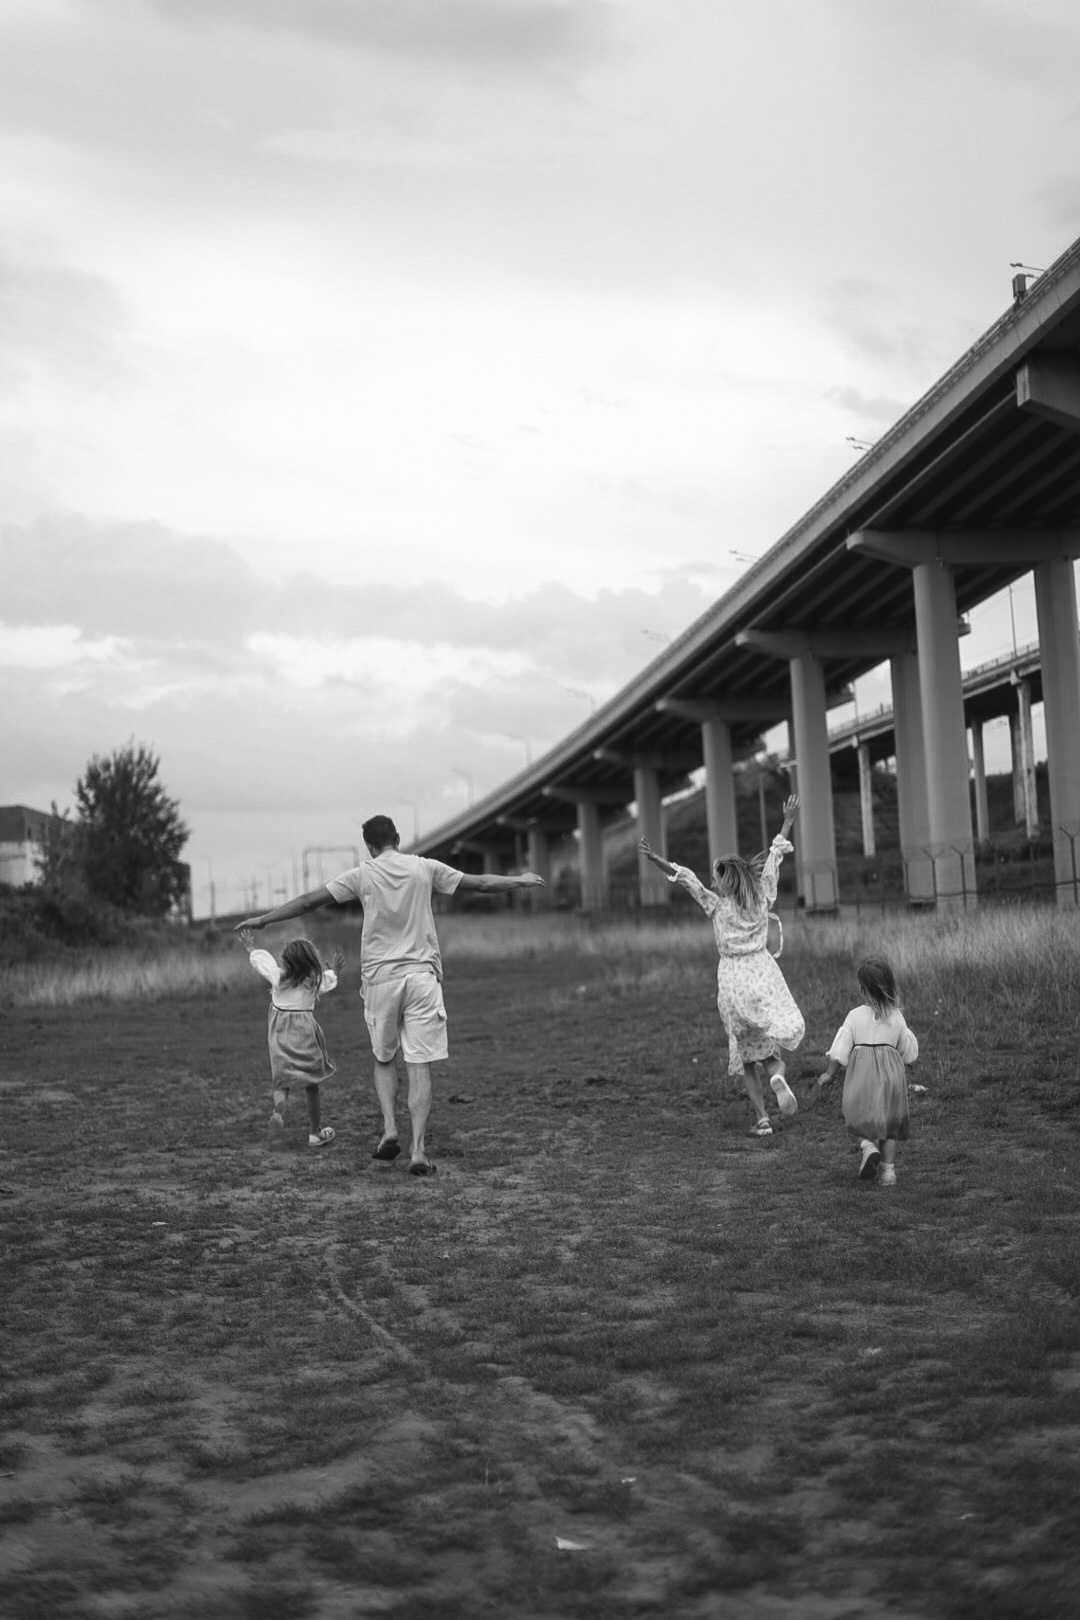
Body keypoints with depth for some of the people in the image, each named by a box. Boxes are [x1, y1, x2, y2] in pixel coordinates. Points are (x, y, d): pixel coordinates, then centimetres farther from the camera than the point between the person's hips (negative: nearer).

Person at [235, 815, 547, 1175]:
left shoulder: (362, 875, 1)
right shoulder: (425, 868, 4)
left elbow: (309, 900, 1)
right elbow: (479, 883, 13)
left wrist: (263, 919, 10)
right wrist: (519, 880, 29)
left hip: (380, 977, 0)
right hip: (422, 975, 0)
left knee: (384, 1058, 18)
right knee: (419, 1066, 0)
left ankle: (389, 1129, 3)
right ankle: (418, 1150, -5)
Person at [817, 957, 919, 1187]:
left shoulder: (855, 1016, -5)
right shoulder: (896, 1017, 2)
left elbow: (840, 1052, -3)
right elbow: (908, 1053, 10)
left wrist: (829, 1074, 9)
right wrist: (904, 1072, 29)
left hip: (862, 1072, -2)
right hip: (891, 1071, 2)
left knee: (860, 1118, 11)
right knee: (889, 1121, 12)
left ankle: (868, 1146, -17)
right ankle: (889, 1170, 10)